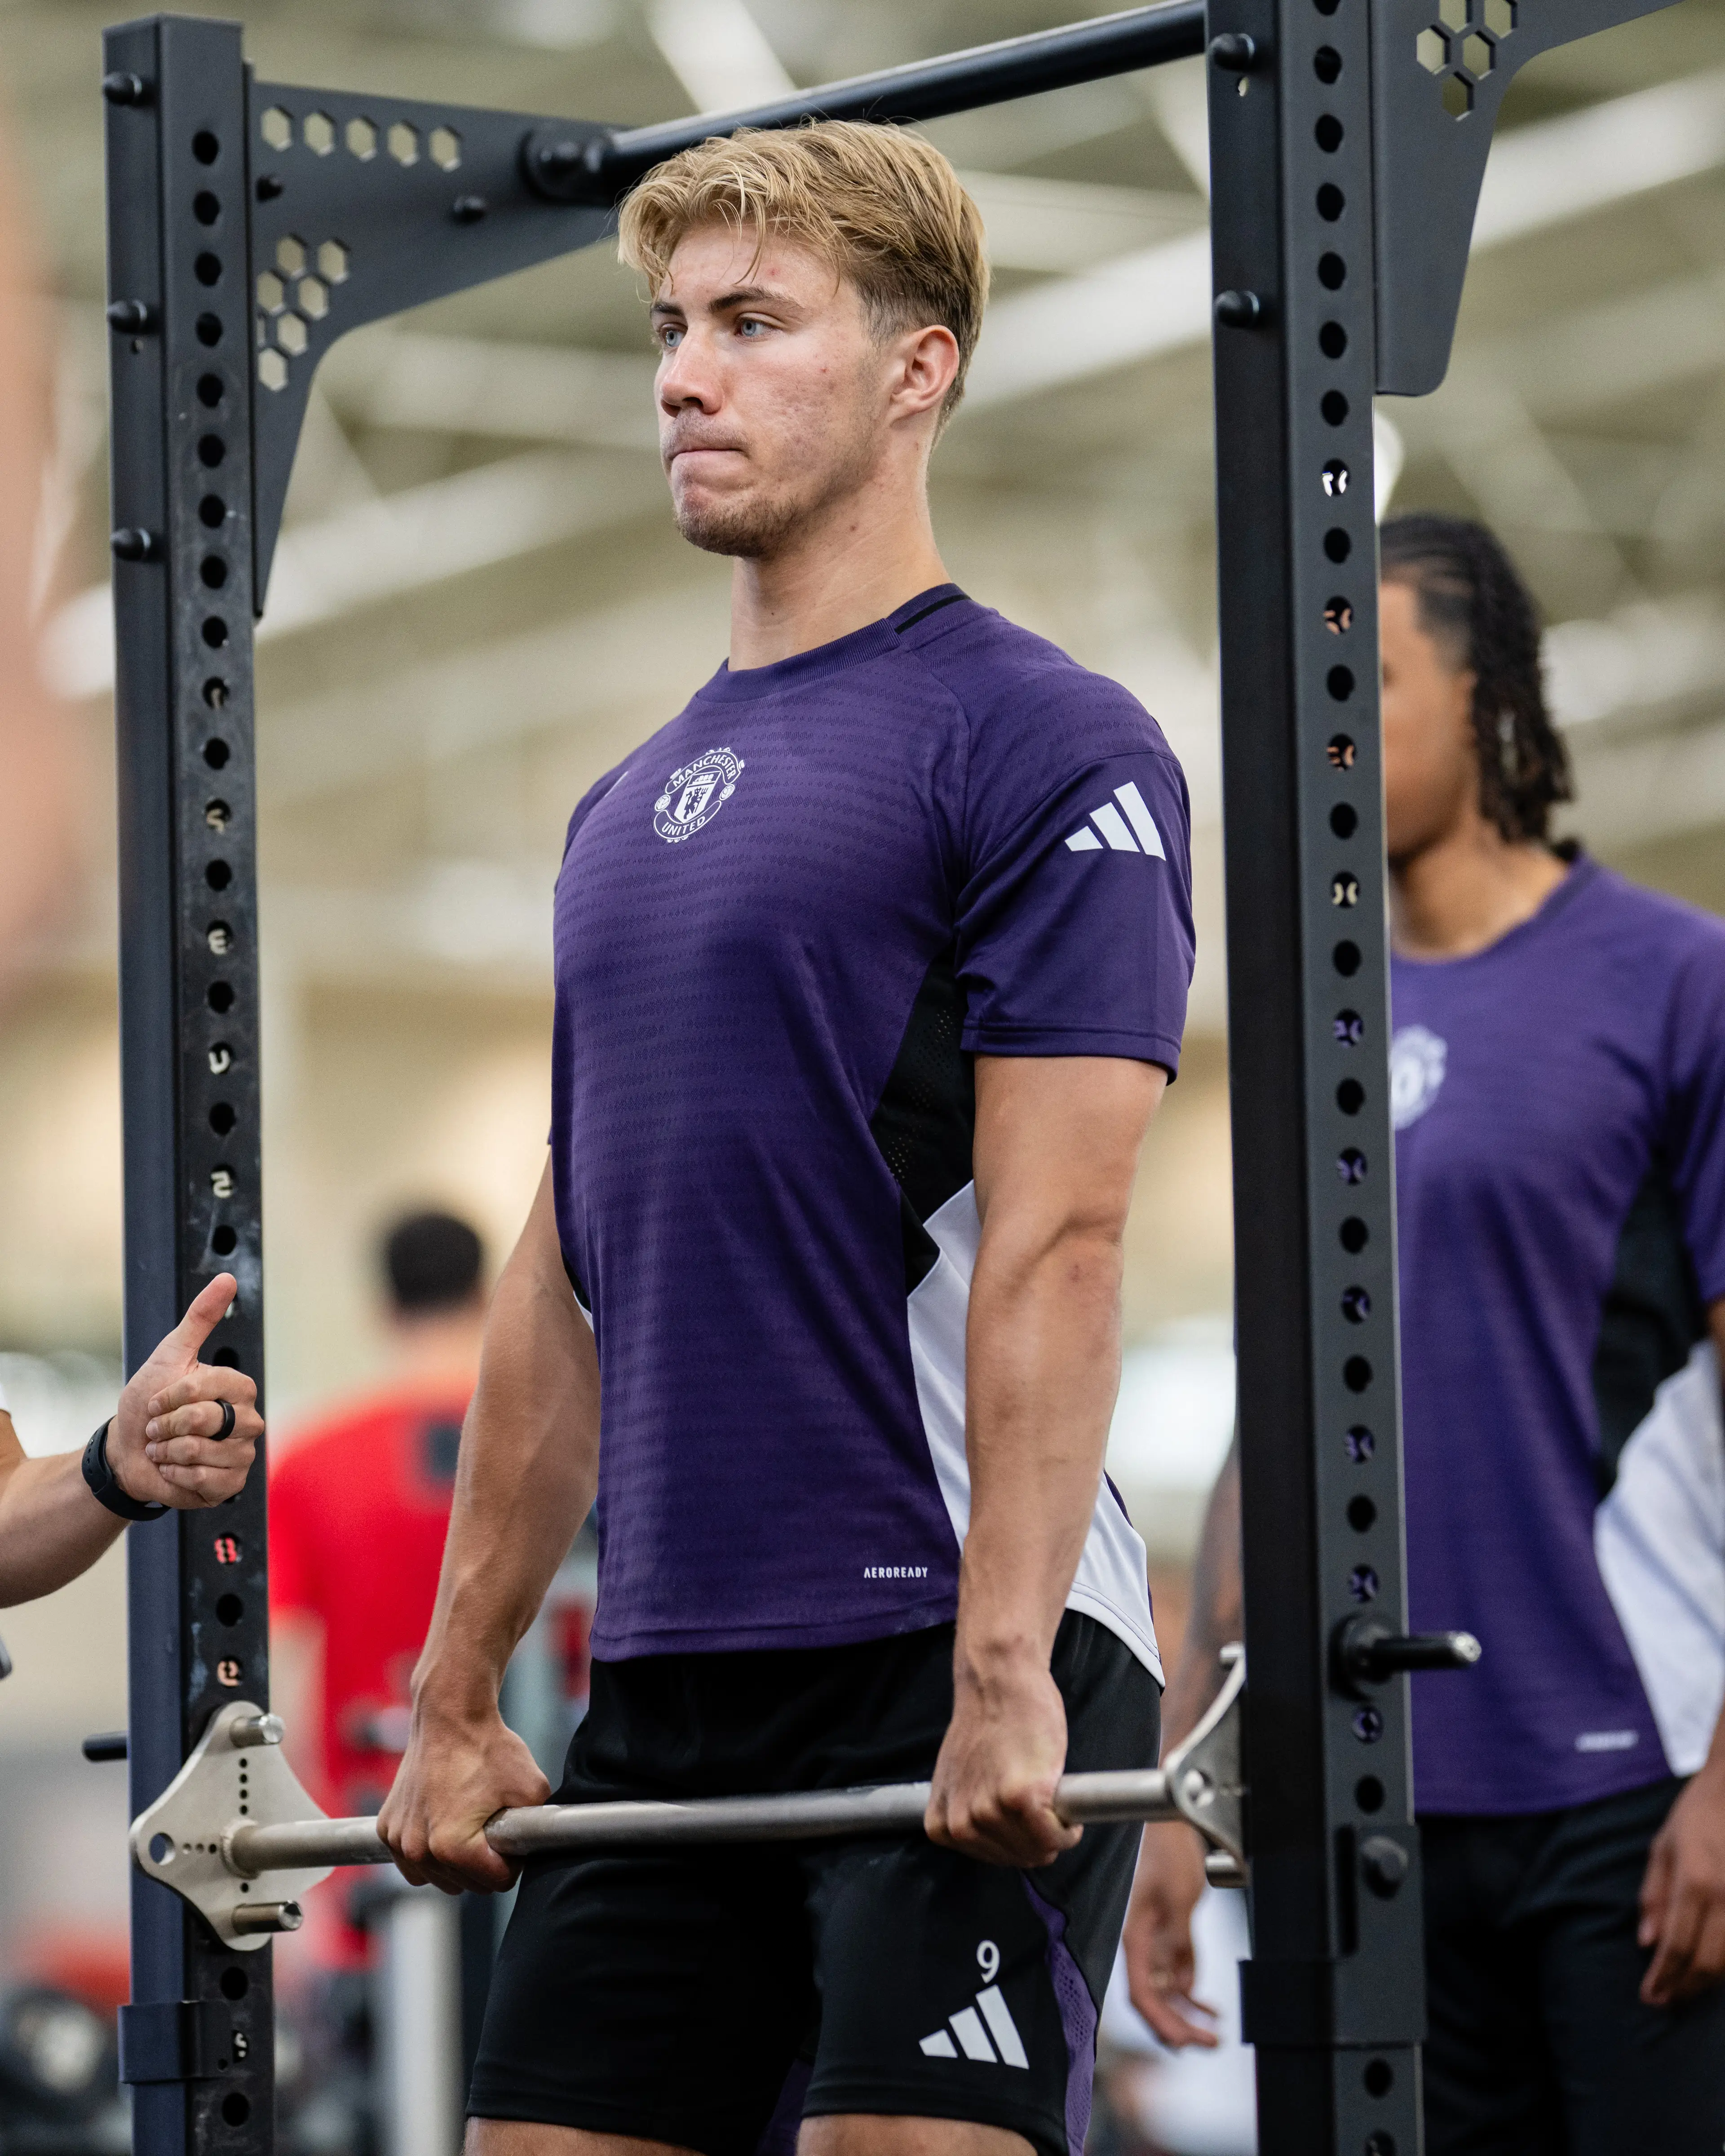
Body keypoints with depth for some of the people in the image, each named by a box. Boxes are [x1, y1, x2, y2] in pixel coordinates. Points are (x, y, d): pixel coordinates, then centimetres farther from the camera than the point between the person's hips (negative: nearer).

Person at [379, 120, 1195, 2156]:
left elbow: (1056, 1244, -14)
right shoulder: (633, 808, 18)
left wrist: (1006, 1677, -21)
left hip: (943, 1663, -8)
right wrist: (457, 1698, 16)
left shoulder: (1038, 746, -5)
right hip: (668, 1688, 8)